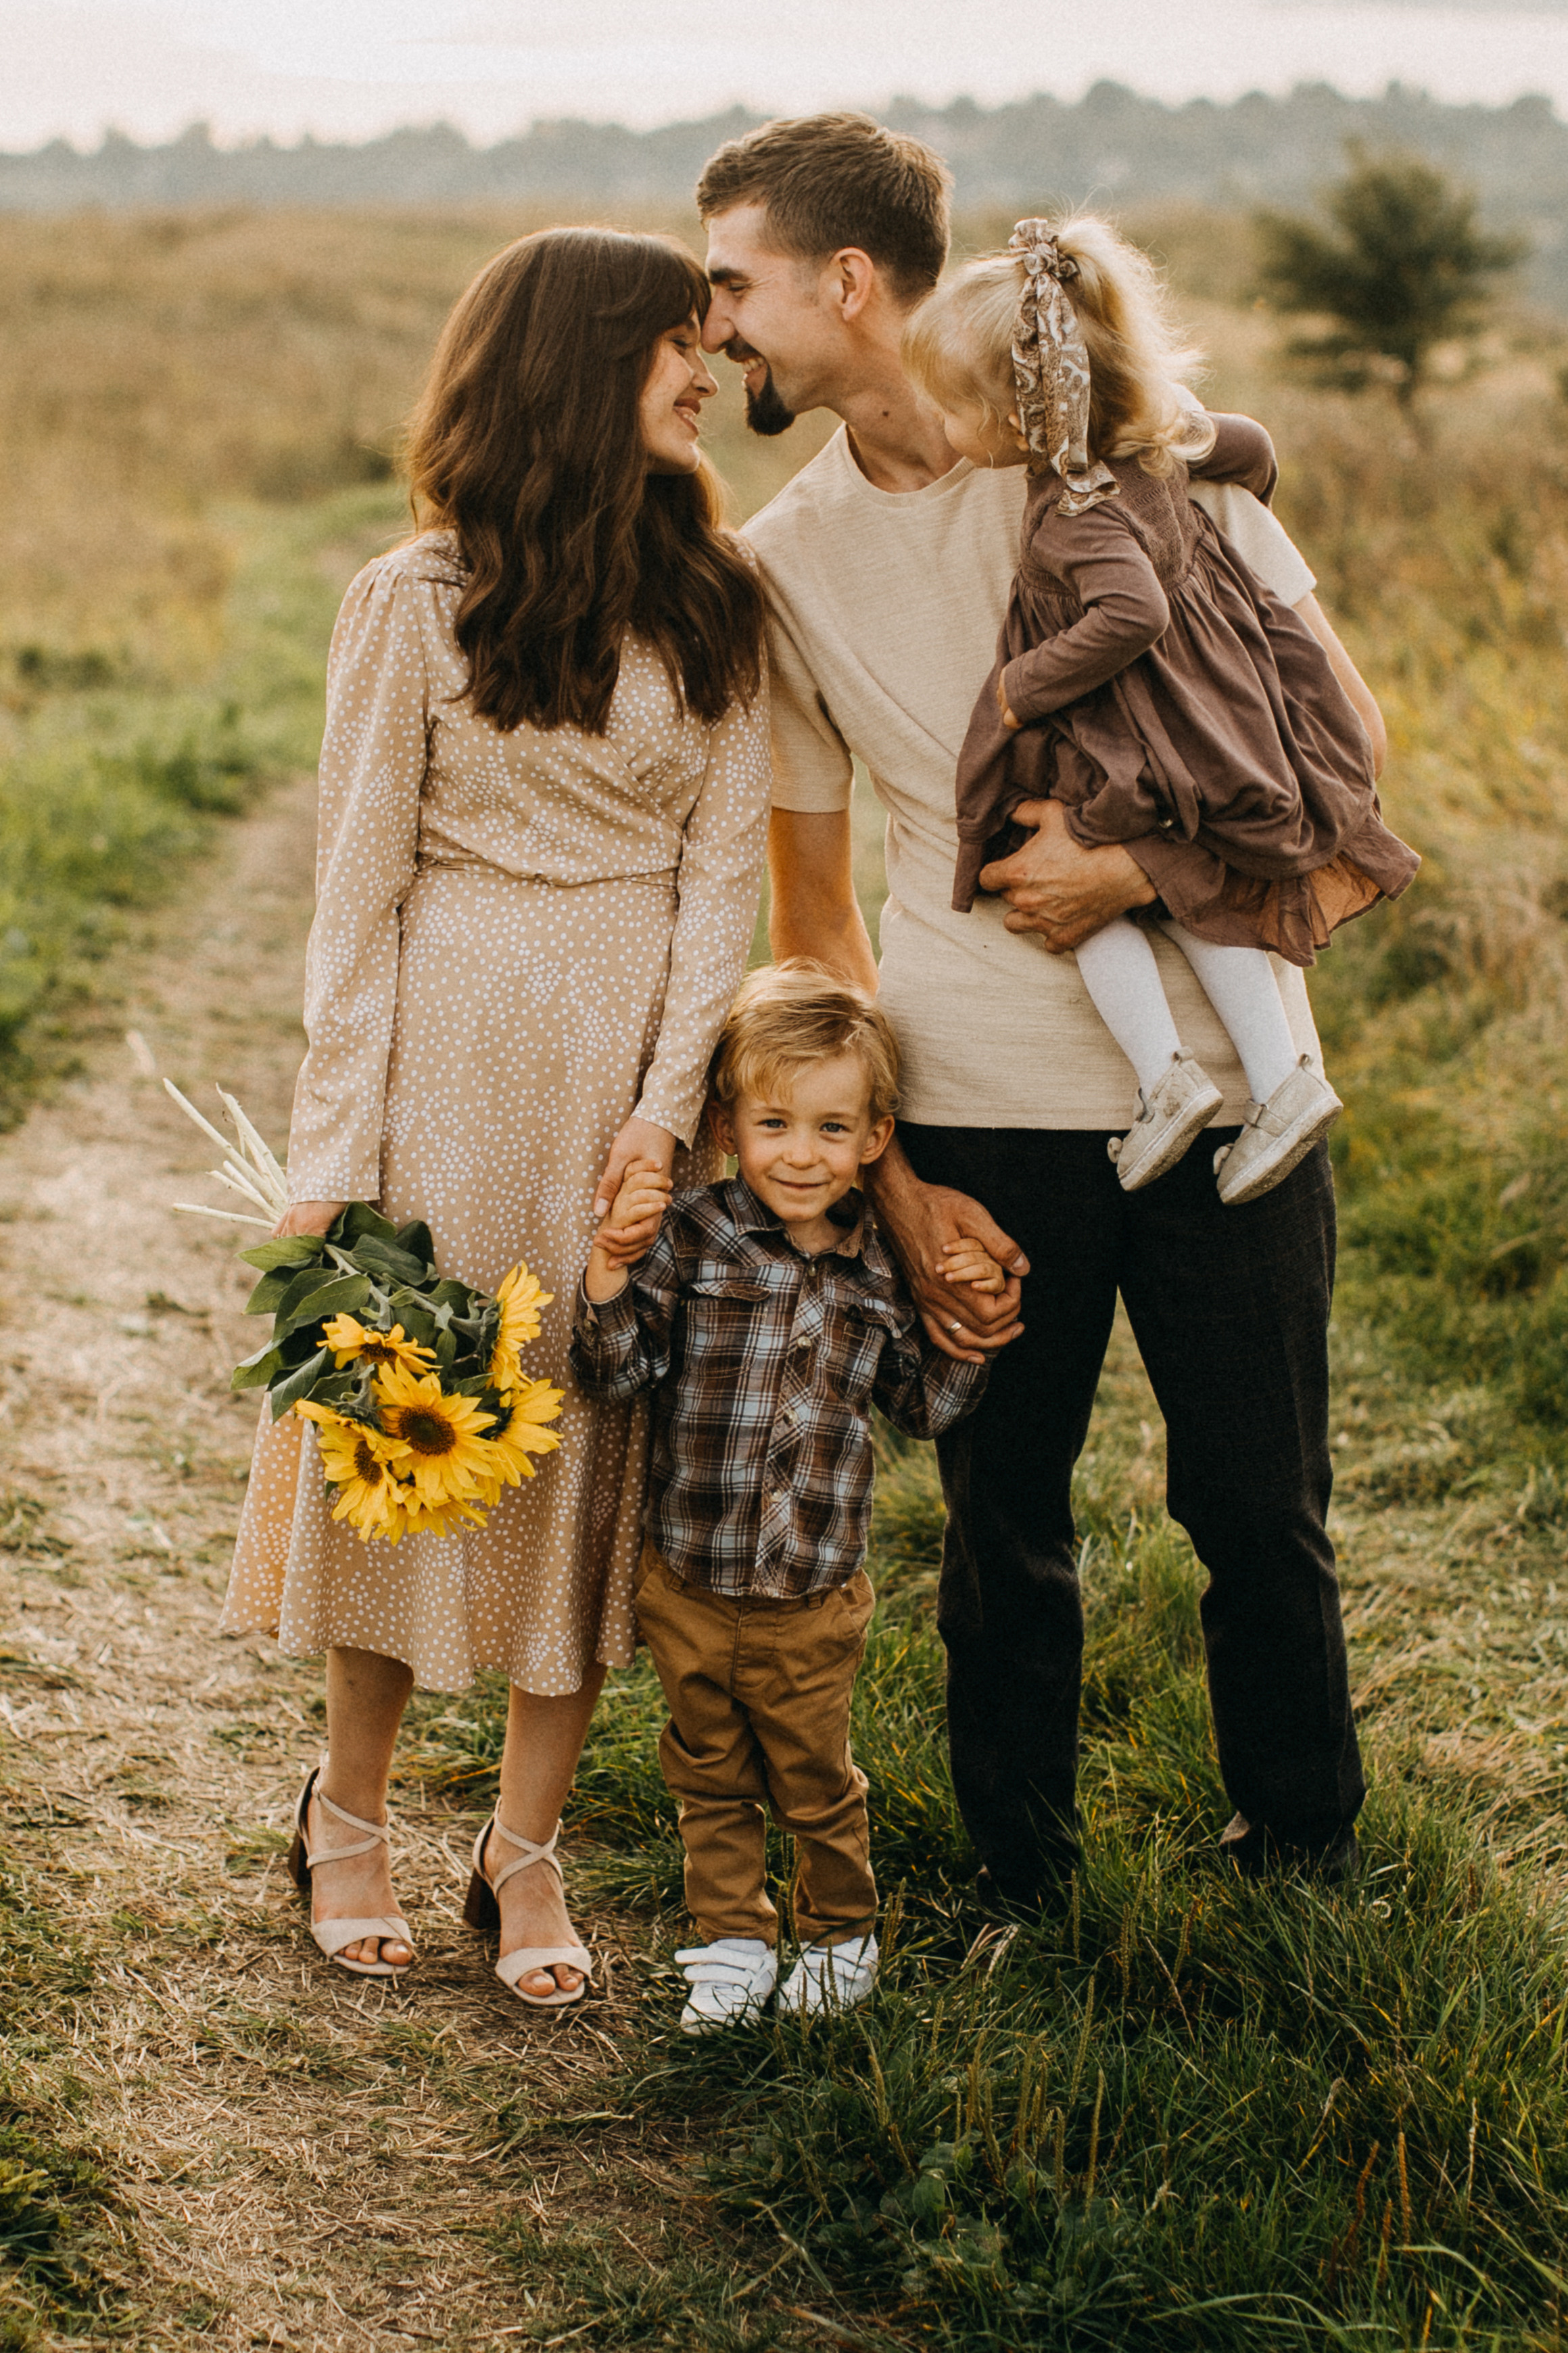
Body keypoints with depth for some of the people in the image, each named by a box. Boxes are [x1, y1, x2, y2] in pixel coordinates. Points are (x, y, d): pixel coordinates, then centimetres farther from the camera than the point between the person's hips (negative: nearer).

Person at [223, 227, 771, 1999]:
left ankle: (525, 1851, 18)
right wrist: (332, 1155, -8)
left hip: (639, 1057, 3)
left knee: (604, 1437, 4)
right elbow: (357, 888, -3)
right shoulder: (418, 602, -2)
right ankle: (350, 1814, 26)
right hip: (458, 1049, -3)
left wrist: (668, 1100, -10)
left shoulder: (715, 606, 8)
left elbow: (726, 864, 2)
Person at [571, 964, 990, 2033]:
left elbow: (924, 1407, 8)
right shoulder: (693, 1234, -10)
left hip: (813, 1596, 1)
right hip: (690, 1582, 0)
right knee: (712, 1782, 15)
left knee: (817, 1785, 15)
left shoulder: (881, 1268, -2)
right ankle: (734, 1942, 32)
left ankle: (843, 1937, 36)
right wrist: (611, 1267, -28)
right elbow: (618, 1371, -14)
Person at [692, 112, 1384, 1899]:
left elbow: (1345, 729, 0)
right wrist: (893, 1184, 1)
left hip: (1228, 1079, -1)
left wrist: (1138, 865, -15)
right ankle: (1019, 1893, 27)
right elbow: (811, 909, 10)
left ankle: (1307, 1873, 26)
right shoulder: (783, 561, 5)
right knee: (1003, 1524, 8)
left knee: (1264, 1513, 6)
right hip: (980, 1111, 2)